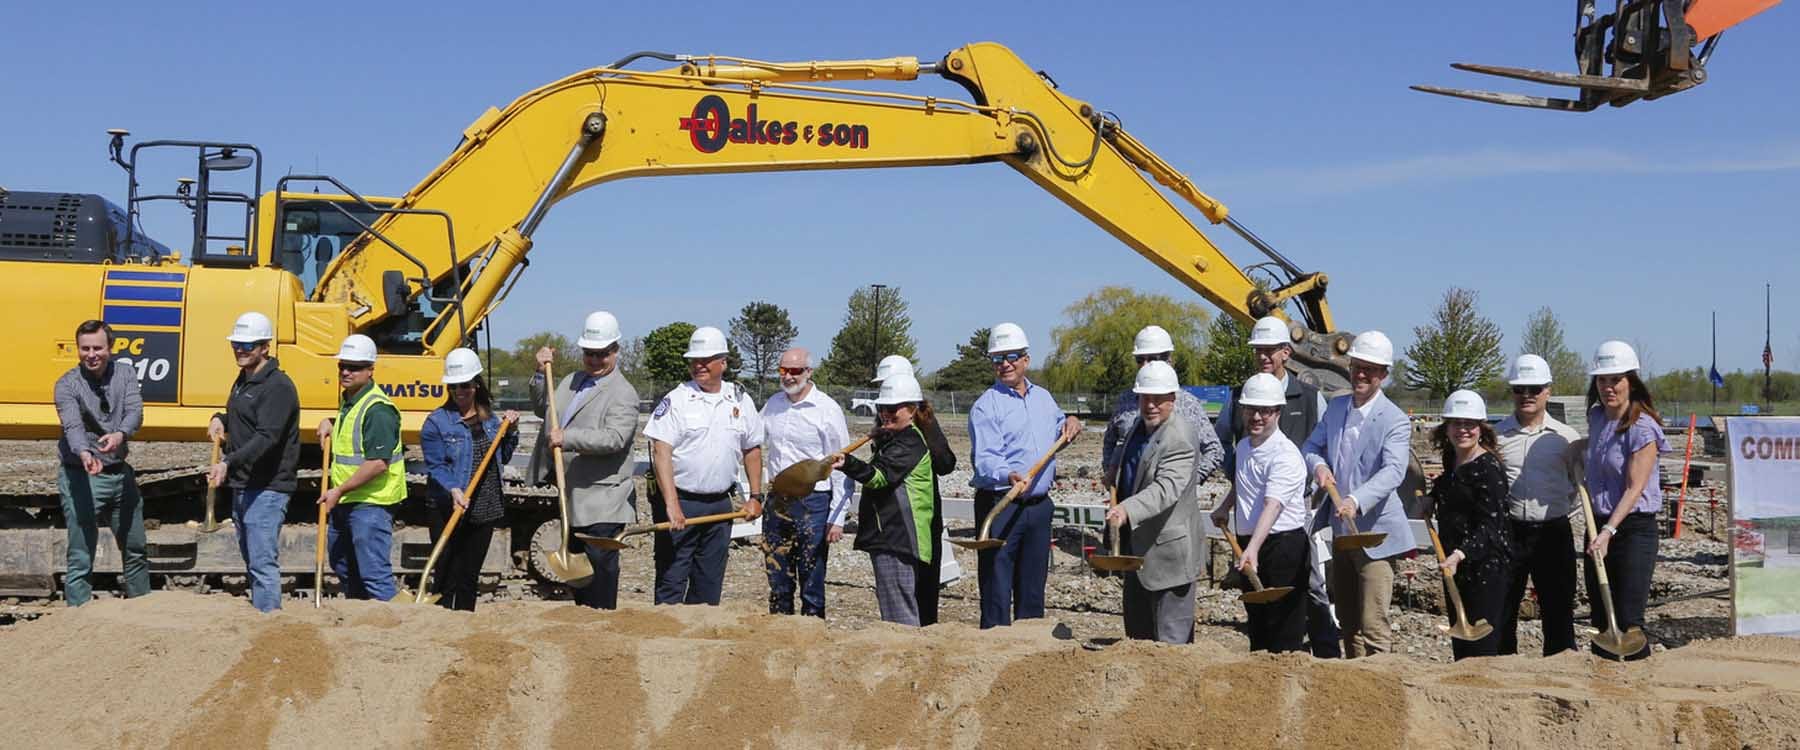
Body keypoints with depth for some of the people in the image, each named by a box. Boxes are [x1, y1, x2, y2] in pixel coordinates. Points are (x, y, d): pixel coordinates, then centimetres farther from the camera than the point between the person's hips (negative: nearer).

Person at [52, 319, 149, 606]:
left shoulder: (125, 374, 1)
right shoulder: (67, 385, -11)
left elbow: (135, 412, -15)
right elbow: (72, 426, -27)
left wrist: (120, 434, -38)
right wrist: (84, 454, -49)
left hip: (120, 472, 5)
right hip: (81, 476, -4)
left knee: (135, 551, 17)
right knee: (81, 559, -5)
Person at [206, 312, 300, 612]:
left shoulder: (278, 386, -15)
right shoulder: (243, 380, 16)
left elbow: (266, 437, -26)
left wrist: (229, 463, -37)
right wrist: (220, 419, 11)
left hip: (267, 489, -10)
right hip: (242, 486, 10)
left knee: (263, 563, -12)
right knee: (251, 561, 16)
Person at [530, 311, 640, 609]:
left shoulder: (623, 394, -12)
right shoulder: (571, 381, 16)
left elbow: (615, 438, -25)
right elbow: (542, 408, 27)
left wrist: (567, 438, -32)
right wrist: (541, 373, 12)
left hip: (603, 500, -8)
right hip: (572, 495, 8)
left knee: (600, 562, -7)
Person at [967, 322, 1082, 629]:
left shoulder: (1043, 398, 14)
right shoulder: (986, 405, -7)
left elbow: (1057, 428, 36)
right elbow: (985, 459, -20)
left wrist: (1070, 422, 13)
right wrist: (1010, 476, -39)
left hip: (1039, 505, 6)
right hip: (1000, 505, -6)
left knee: (1032, 591, 13)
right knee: (997, 589, -6)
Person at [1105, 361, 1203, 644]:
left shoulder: (1179, 439, -22)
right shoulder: (1137, 425, 7)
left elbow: (1167, 488, -37)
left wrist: (1128, 509, -50)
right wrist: (1116, 474, 13)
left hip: (1167, 549, -9)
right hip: (1138, 547, 10)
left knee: (1172, 638, -2)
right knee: (1137, 632, 21)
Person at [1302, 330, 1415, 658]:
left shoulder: (1395, 421, -12)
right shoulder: (1335, 407, 9)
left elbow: (1393, 471, -25)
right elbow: (1311, 447, 13)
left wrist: (1356, 501, -40)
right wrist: (1319, 466, -12)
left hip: (1374, 532, -7)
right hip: (1341, 530, 7)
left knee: (1372, 625, -9)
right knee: (1347, 619, 17)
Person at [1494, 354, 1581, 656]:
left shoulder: (1566, 436, 5)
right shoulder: (1495, 436, 5)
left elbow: (1582, 485, 14)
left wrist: (1561, 509, 1)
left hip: (1553, 532, 0)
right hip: (1508, 531, 0)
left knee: (1558, 611, 5)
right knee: (1500, 612, 3)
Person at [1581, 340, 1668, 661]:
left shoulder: (1643, 428, -14)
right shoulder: (1596, 417, 8)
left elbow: (1634, 489, -18)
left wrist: (1609, 532, -26)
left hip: (1633, 528, -7)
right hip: (1599, 526, 7)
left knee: (1628, 621, -9)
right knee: (1601, 618, 10)